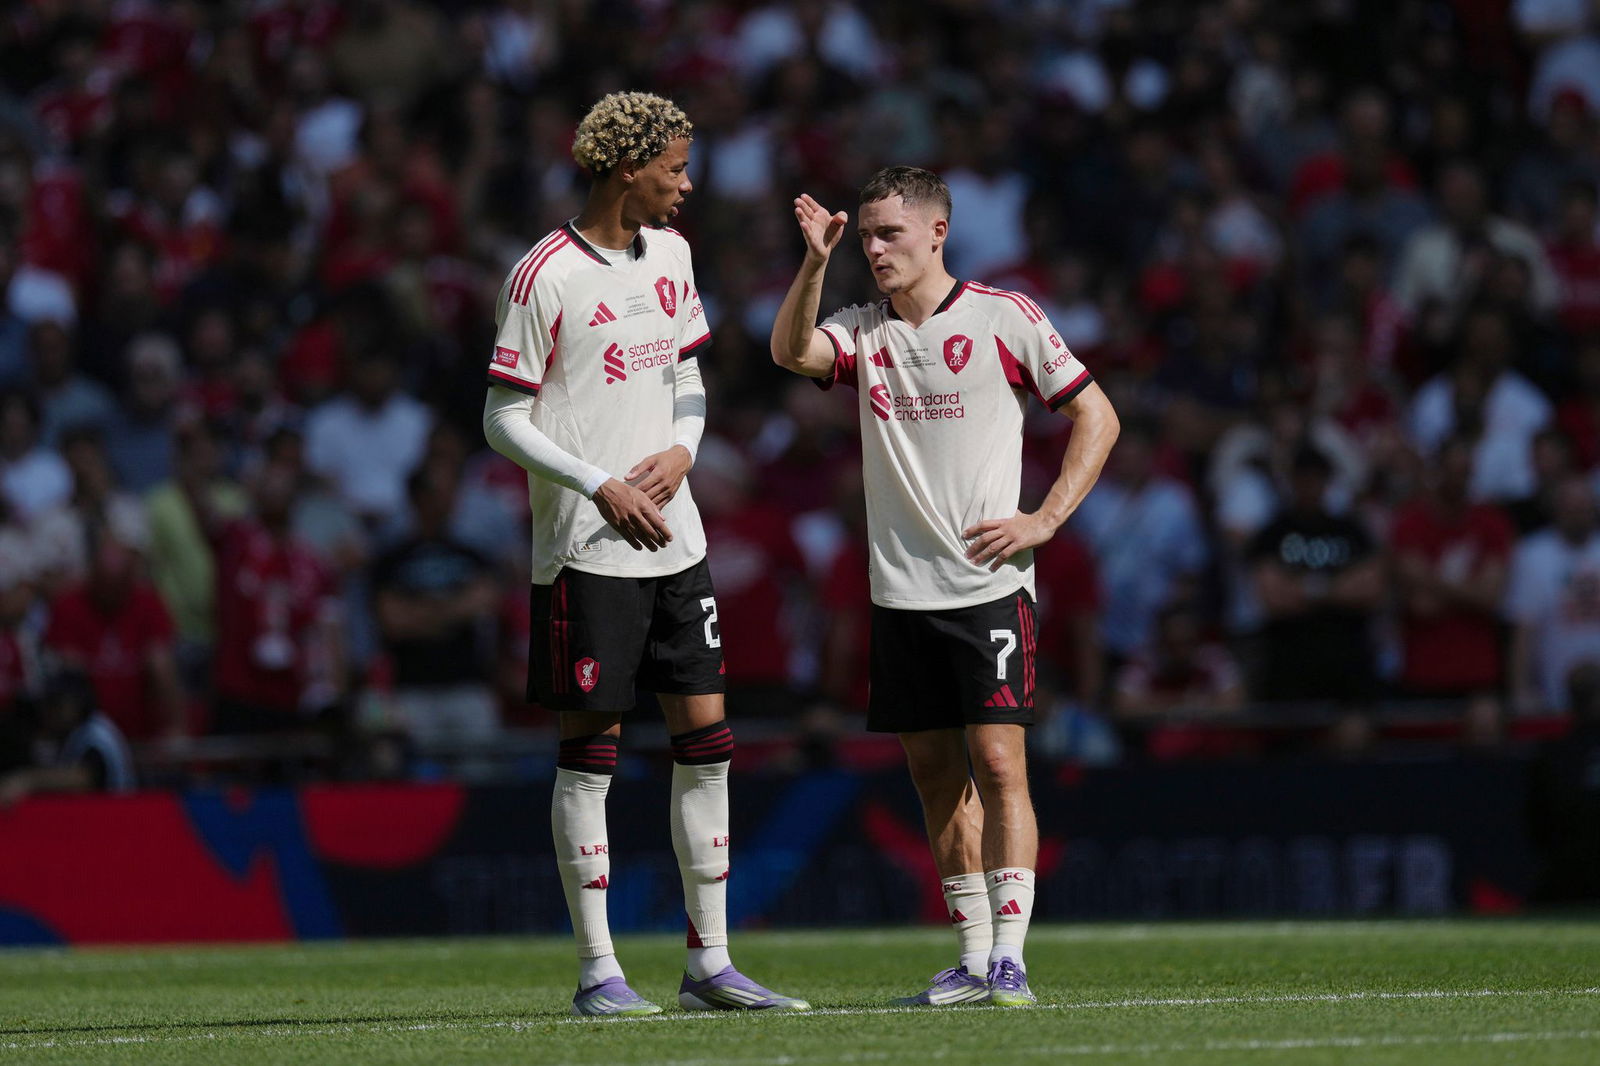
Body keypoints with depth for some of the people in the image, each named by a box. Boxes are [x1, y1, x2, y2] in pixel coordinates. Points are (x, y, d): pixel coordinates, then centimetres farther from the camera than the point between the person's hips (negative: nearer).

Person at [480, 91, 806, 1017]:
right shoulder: (546, 276, -11)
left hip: (674, 538, 7)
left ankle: (710, 961, 12)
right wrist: (601, 486, -16)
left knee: (707, 740, 5)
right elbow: (504, 420, -9)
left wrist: (681, 451, 0)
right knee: (592, 750, -3)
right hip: (587, 549, -7)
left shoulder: (670, 255, 11)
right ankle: (597, 970, 2)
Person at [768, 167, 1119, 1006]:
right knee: (934, 773, 6)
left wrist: (1044, 520, -6)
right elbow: (790, 351, -10)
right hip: (900, 591, 5)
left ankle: (1009, 957, -12)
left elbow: (1096, 415, 3)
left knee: (997, 763, -11)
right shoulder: (864, 333, 10)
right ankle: (972, 961, 12)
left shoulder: (1003, 317, -1)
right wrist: (816, 262, -23)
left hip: (987, 585, -5)